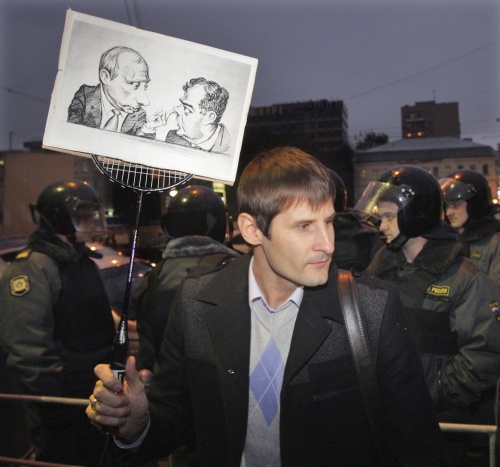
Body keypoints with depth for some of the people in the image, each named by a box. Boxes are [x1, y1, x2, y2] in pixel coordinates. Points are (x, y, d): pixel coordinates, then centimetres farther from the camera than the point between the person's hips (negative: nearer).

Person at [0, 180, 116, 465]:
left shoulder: (84, 262, 10)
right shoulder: (33, 269, -19)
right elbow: (28, 350, -25)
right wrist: (54, 400, -21)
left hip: (97, 396, 9)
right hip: (63, 402, -8)